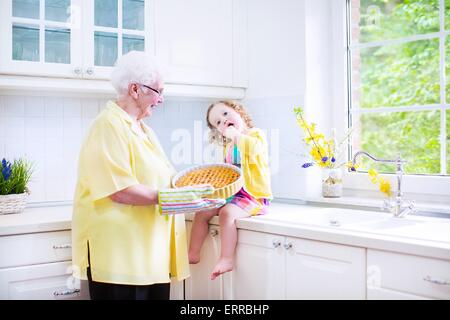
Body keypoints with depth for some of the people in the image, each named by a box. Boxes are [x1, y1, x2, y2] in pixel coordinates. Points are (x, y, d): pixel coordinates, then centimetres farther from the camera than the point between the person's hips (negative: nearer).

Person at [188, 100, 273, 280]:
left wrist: (235, 134, -17)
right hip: (230, 192, 8)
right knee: (202, 212, 1)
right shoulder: (228, 146, 17)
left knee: (227, 213, -31)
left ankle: (226, 259, -29)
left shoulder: (256, 134, -6)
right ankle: (193, 254, 10)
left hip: (253, 194, -8)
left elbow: (253, 148, -32)